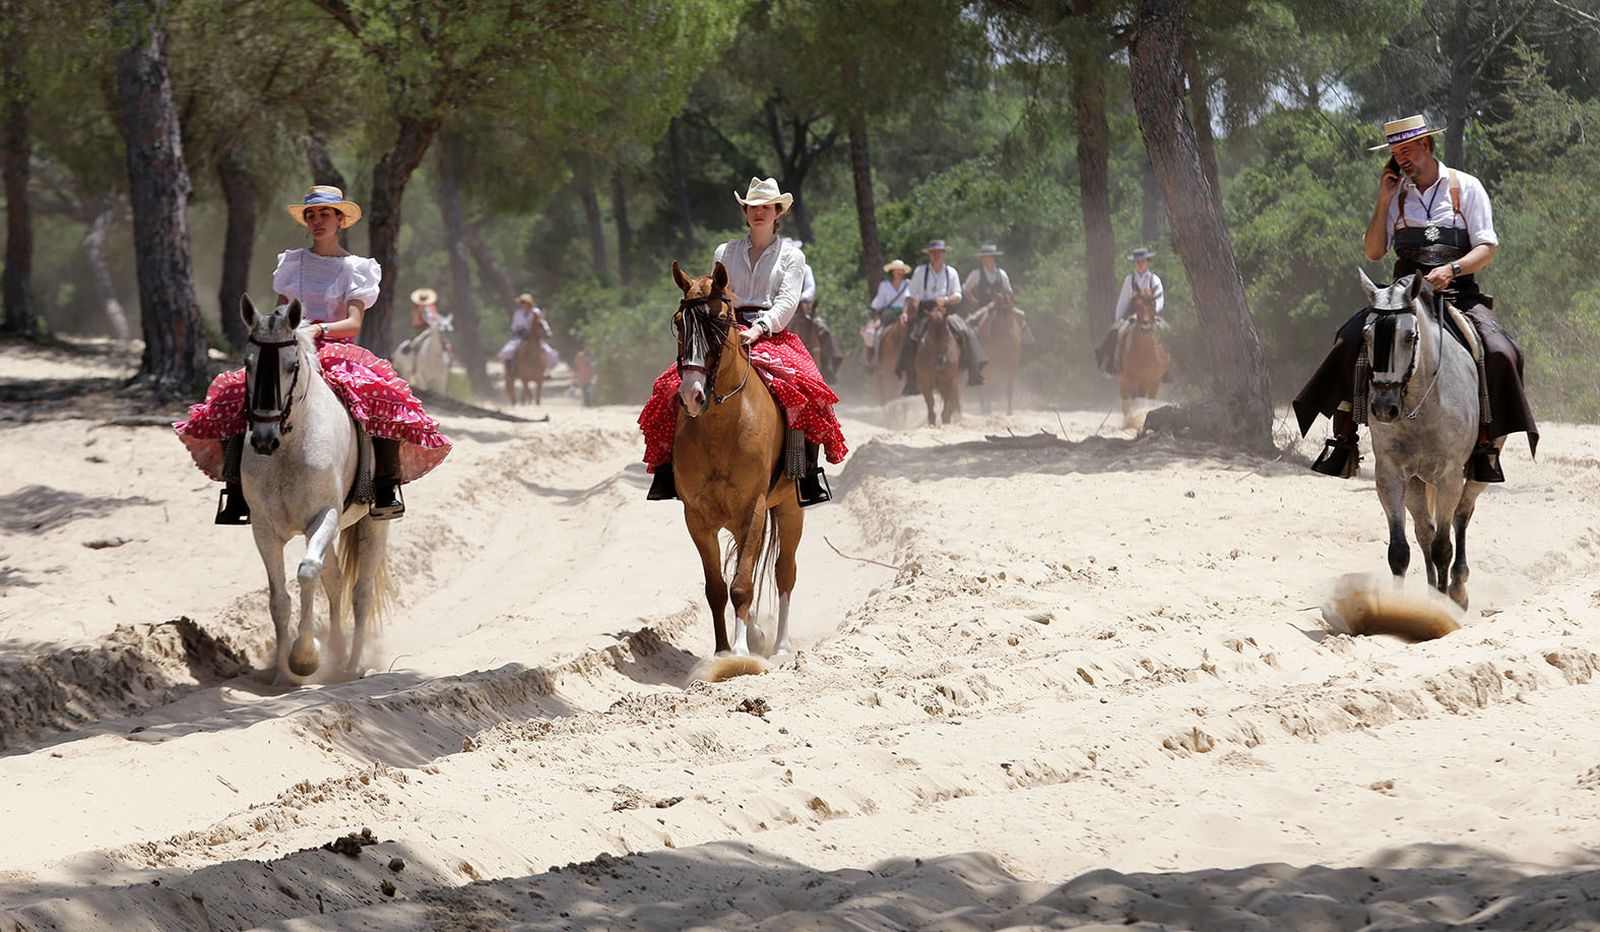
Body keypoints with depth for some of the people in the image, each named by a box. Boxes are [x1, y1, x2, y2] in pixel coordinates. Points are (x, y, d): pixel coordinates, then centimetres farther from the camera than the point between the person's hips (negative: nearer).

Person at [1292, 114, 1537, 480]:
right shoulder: (1397, 194, 13)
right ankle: (1343, 437, -20)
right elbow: (1373, 252, 9)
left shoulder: (1466, 187, 5)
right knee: (1351, 339, -23)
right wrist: (1384, 201, 1)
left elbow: (1486, 247, -1)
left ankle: (1486, 441, -14)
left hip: (1458, 295, -2)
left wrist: (1452, 269, -20)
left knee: (1498, 353, -28)